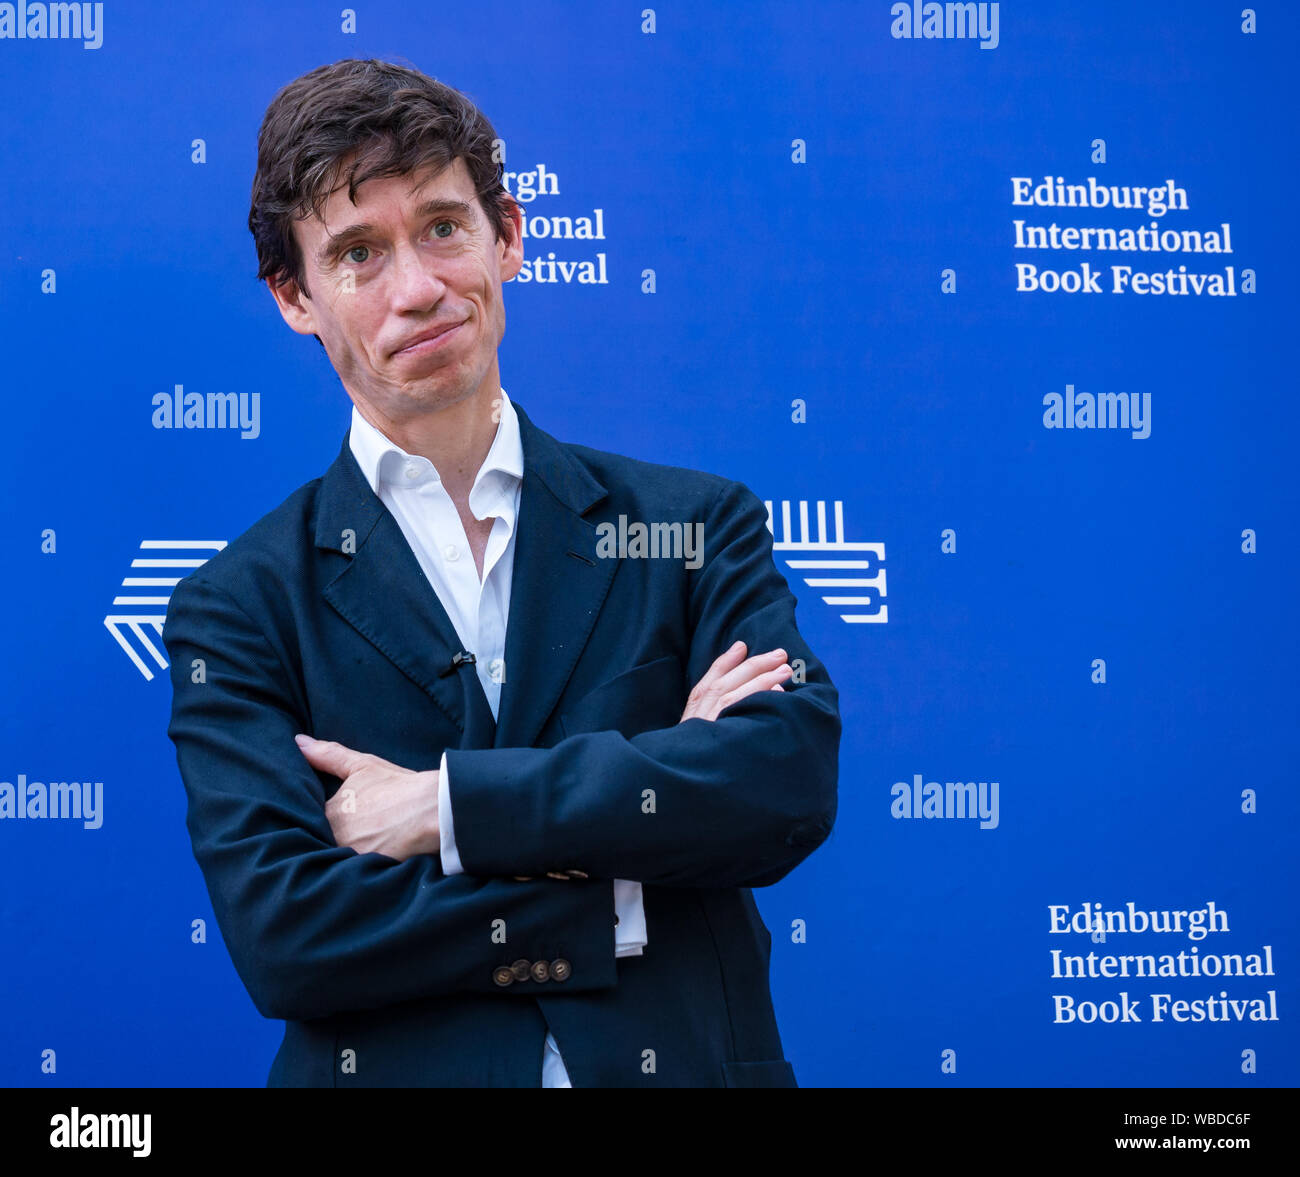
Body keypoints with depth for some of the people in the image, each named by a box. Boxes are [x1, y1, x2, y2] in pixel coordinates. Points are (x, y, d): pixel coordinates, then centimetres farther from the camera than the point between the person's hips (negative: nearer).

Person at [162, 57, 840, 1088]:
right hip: (395, 1073, -1)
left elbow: (795, 778, -13)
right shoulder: (240, 608, -2)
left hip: (685, 1063, 1)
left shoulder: (699, 526, 2)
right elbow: (280, 934, -13)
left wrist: (449, 803, -16)